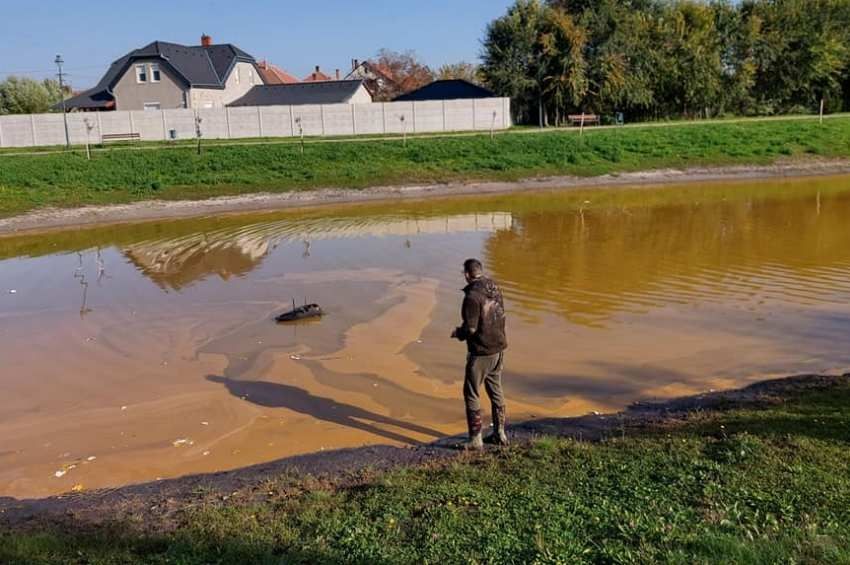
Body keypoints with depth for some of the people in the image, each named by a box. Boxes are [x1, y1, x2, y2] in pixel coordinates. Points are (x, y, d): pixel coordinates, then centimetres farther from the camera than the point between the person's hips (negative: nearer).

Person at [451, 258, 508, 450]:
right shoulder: (495, 289, 2)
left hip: (481, 351, -8)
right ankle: (500, 434, 28)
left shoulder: (472, 296, -21)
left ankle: (476, 439, 9)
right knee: (495, 390, 19)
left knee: (471, 393, 5)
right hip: (498, 348, 8)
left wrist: (458, 333, 0)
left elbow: (470, 328, -21)